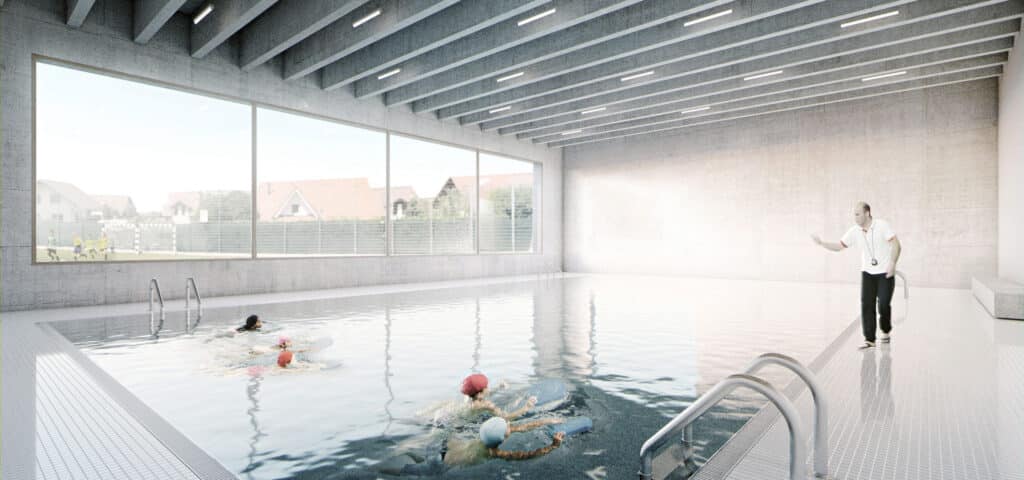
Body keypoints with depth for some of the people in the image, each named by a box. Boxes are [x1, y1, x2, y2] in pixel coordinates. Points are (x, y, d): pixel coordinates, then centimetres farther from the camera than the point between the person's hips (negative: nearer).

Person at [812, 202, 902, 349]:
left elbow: (896, 245, -14)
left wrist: (892, 264, -23)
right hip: (867, 273, 3)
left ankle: (886, 331, 25)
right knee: (866, 305, -5)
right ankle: (869, 339, 1)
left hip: (885, 273, -3)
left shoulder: (882, 225, -13)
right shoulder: (854, 231, -2)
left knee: (884, 304, -4)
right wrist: (821, 243, -11)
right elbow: (839, 246, 3)